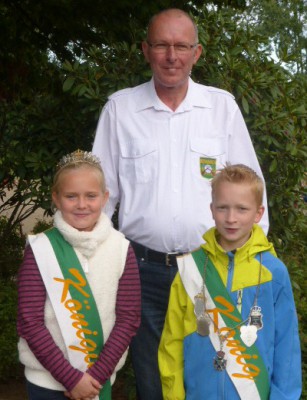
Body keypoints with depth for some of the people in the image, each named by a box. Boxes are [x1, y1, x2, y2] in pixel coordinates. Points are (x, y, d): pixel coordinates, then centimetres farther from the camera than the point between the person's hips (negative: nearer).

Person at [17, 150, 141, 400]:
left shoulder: (121, 248, -5)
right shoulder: (40, 249, -11)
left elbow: (129, 317, -4)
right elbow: (30, 322, -11)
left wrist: (98, 374, -10)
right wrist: (70, 377, -13)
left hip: (101, 379, 2)